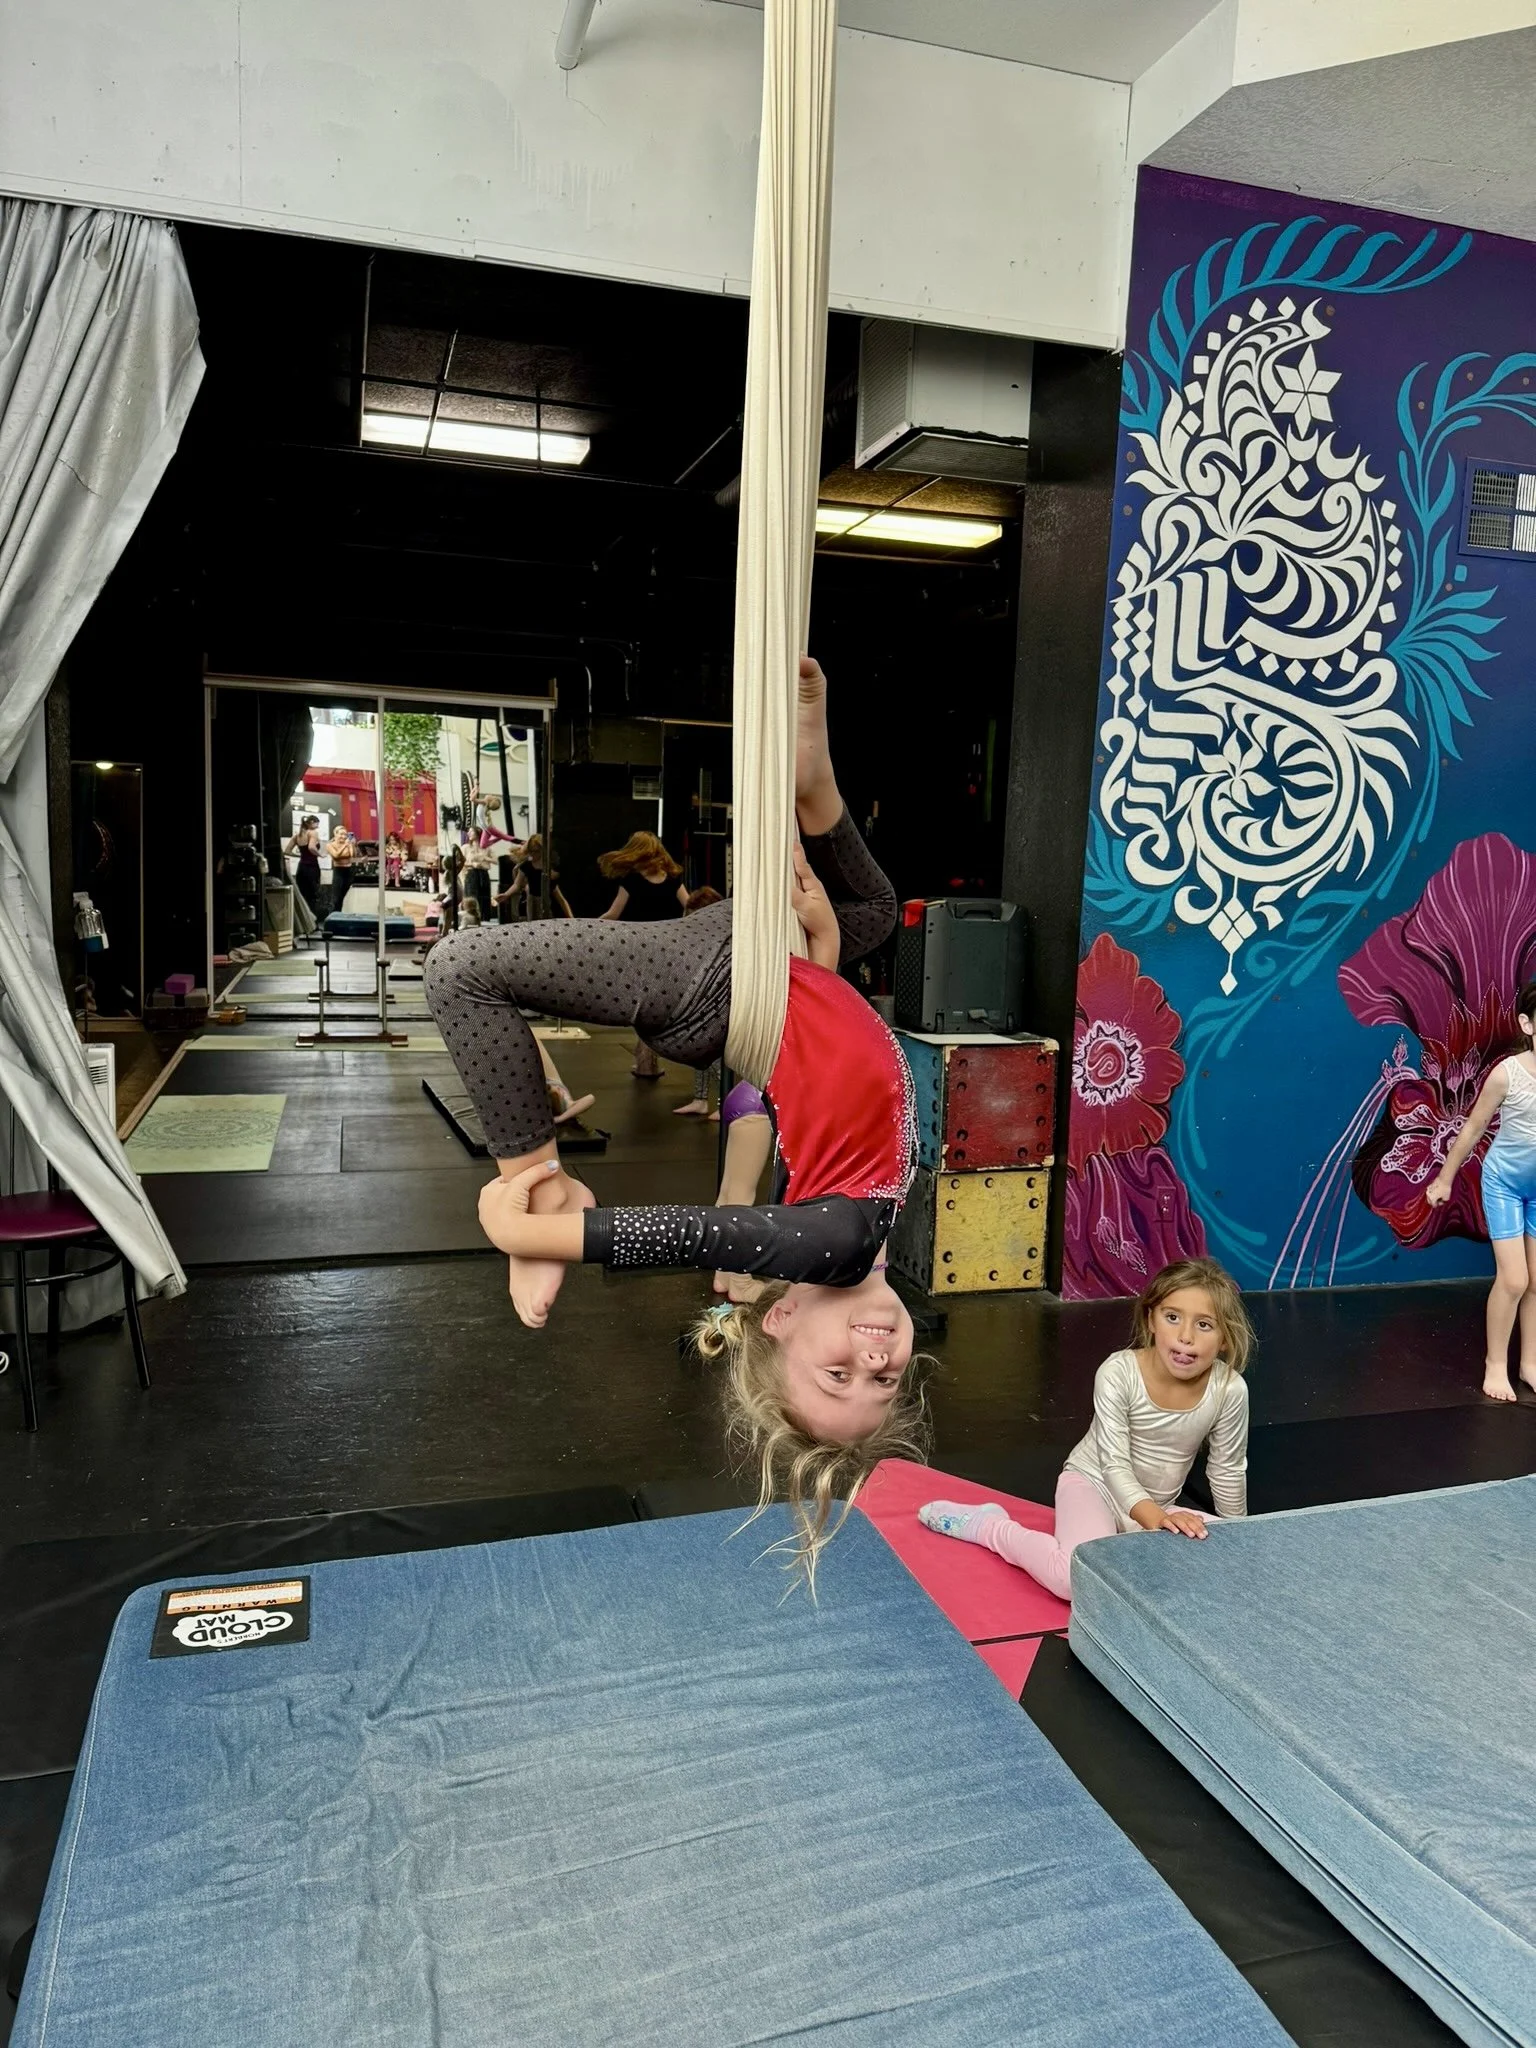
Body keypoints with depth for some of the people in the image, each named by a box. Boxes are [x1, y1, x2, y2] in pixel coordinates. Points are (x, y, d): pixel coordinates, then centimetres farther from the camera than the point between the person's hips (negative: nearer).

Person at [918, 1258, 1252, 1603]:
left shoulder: (1230, 1390, -18)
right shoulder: (1118, 1373, -25)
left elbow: (1228, 1471, -1)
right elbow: (1114, 1465, -26)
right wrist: (1156, 1519, -43)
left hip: (1157, 1507, 5)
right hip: (1093, 1484, -4)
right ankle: (988, 1526, -5)